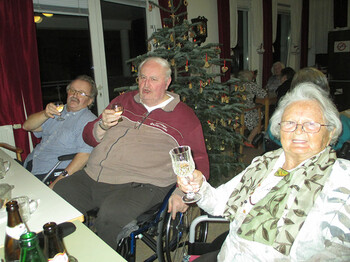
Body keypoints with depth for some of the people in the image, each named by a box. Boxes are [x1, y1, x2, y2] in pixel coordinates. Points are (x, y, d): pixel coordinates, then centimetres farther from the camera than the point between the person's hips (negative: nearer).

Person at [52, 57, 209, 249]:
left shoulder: (184, 116, 5)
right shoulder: (123, 101, 18)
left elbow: (198, 163, 4)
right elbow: (89, 137, 20)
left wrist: (183, 193, -13)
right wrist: (102, 126, -3)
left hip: (139, 185, -5)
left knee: (108, 217, -30)